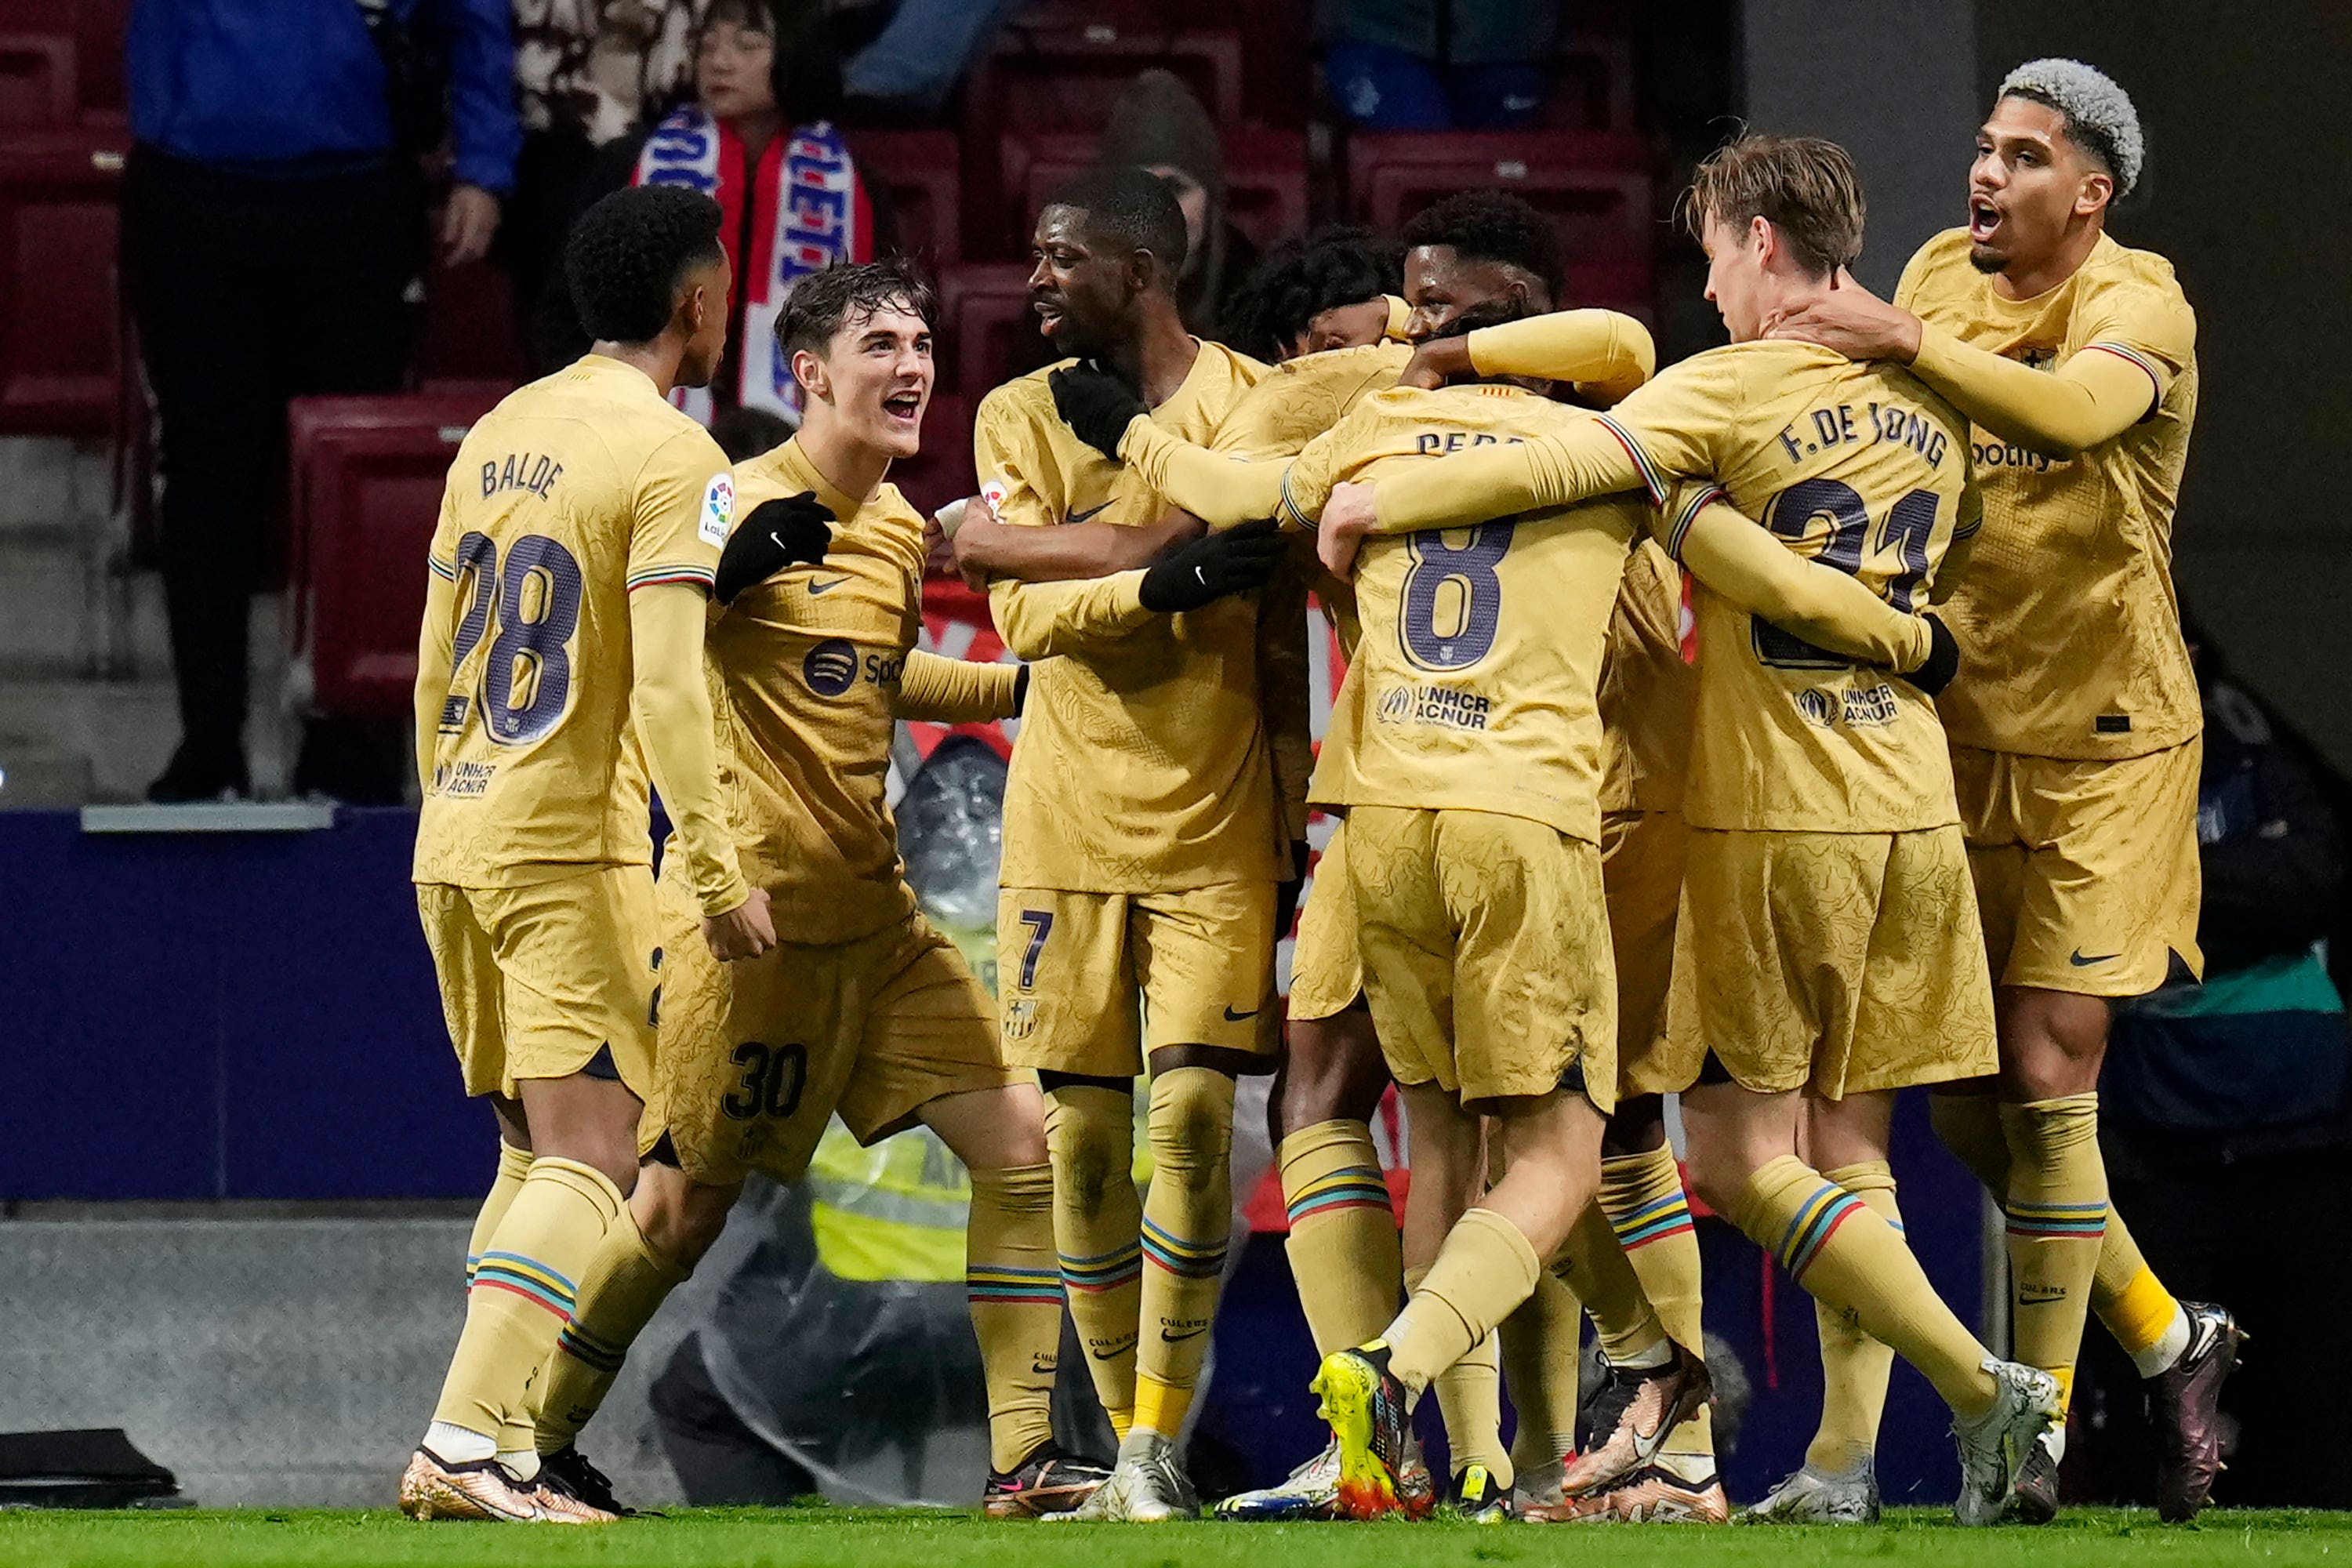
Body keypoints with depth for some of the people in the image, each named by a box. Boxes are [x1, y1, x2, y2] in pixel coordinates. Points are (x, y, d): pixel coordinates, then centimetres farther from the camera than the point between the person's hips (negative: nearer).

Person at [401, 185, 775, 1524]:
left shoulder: (498, 435, 14)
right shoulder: (674, 460, -9)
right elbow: (665, 689, -17)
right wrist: (720, 874, -16)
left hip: (455, 844, 8)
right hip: (572, 848, -8)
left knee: (536, 1150, 15)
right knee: (591, 1155, -9)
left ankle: (500, 1448, 11)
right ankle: (468, 1441, -22)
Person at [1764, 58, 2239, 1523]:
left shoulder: (2140, 303, -14)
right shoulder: (1940, 276, 4)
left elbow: (2077, 408, -35)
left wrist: (1907, 342, -38)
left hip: (2104, 743, -6)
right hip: (1964, 731, 6)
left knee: (2045, 1077, -8)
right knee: (1969, 1105, 5)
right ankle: (2172, 1338, 25)